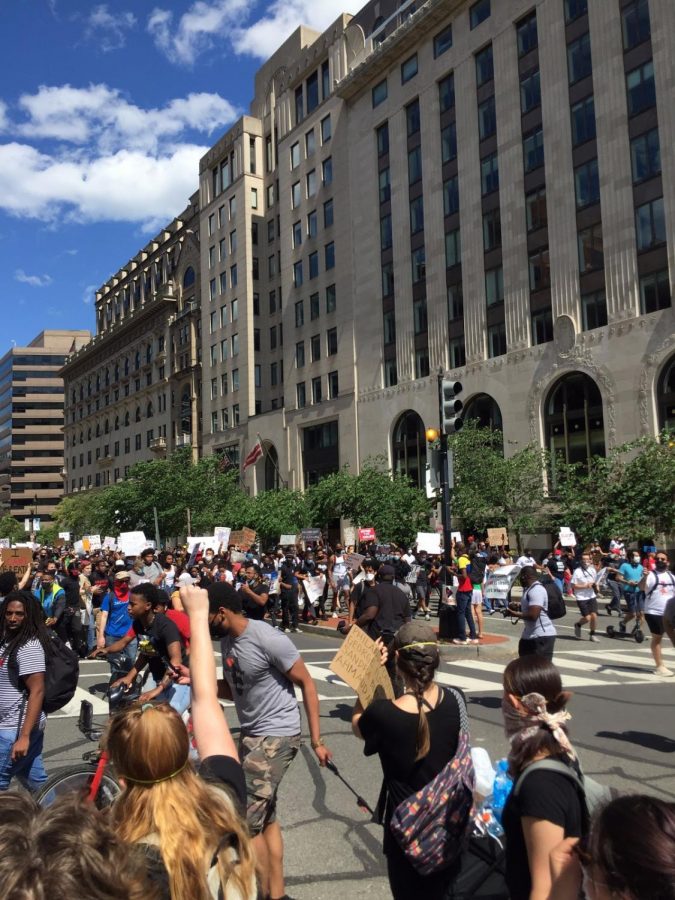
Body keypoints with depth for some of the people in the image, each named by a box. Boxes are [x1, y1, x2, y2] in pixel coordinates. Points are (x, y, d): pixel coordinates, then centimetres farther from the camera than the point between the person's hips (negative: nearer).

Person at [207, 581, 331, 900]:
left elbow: (306, 683, -16)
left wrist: (316, 740, -15)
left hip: (276, 736, -9)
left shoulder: (268, 639, -23)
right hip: (251, 734, 9)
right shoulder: (227, 640, 2)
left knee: (245, 820, -8)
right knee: (265, 817, 18)